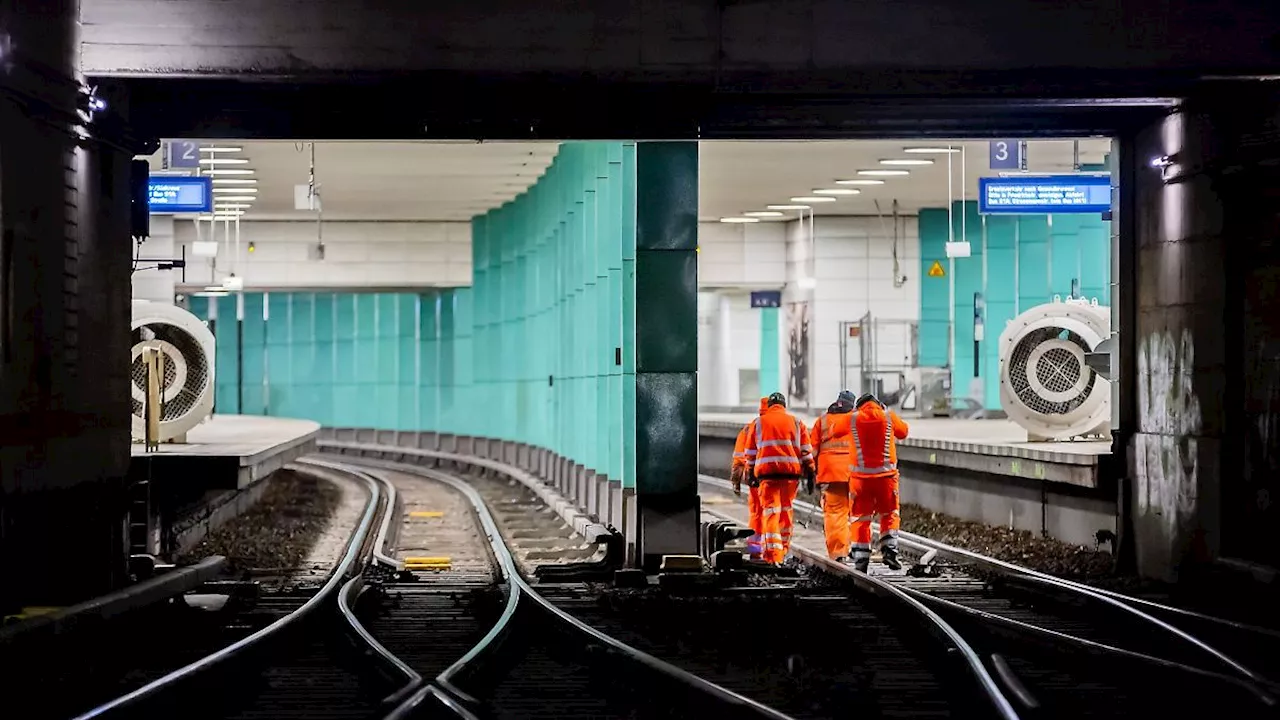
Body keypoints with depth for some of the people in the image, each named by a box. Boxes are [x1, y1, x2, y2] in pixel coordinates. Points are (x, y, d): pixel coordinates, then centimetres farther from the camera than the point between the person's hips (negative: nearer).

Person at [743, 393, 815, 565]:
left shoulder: (759, 422, 11)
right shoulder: (796, 422, 13)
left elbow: (750, 451, 12)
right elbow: (806, 450, 8)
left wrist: (750, 473, 18)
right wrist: (809, 472, 9)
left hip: (767, 471, -1)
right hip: (791, 472, 1)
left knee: (770, 511, -5)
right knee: (786, 509, 16)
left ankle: (773, 553, -16)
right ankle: (783, 549, 25)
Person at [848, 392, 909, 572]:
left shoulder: (853, 418, 0)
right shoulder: (888, 416, 1)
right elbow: (903, 432, 18)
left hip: (860, 475, 0)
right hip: (885, 475, 0)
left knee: (861, 518, 7)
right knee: (889, 515, 16)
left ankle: (861, 559, 5)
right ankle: (889, 550, 1)